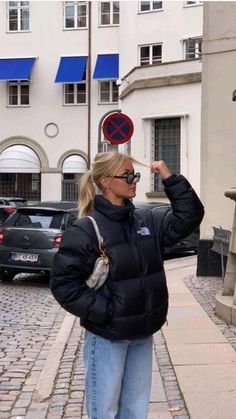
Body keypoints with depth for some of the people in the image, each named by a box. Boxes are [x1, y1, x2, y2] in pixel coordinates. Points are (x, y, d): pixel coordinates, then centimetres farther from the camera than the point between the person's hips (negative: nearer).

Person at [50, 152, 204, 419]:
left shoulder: (147, 221, 5)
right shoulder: (86, 229, -14)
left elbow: (189, 217, 6)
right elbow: (63, 283, -17)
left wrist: (170, 179, -3)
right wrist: (104, 311, -19)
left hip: (142, 334, 6)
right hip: (107, 337, -6)